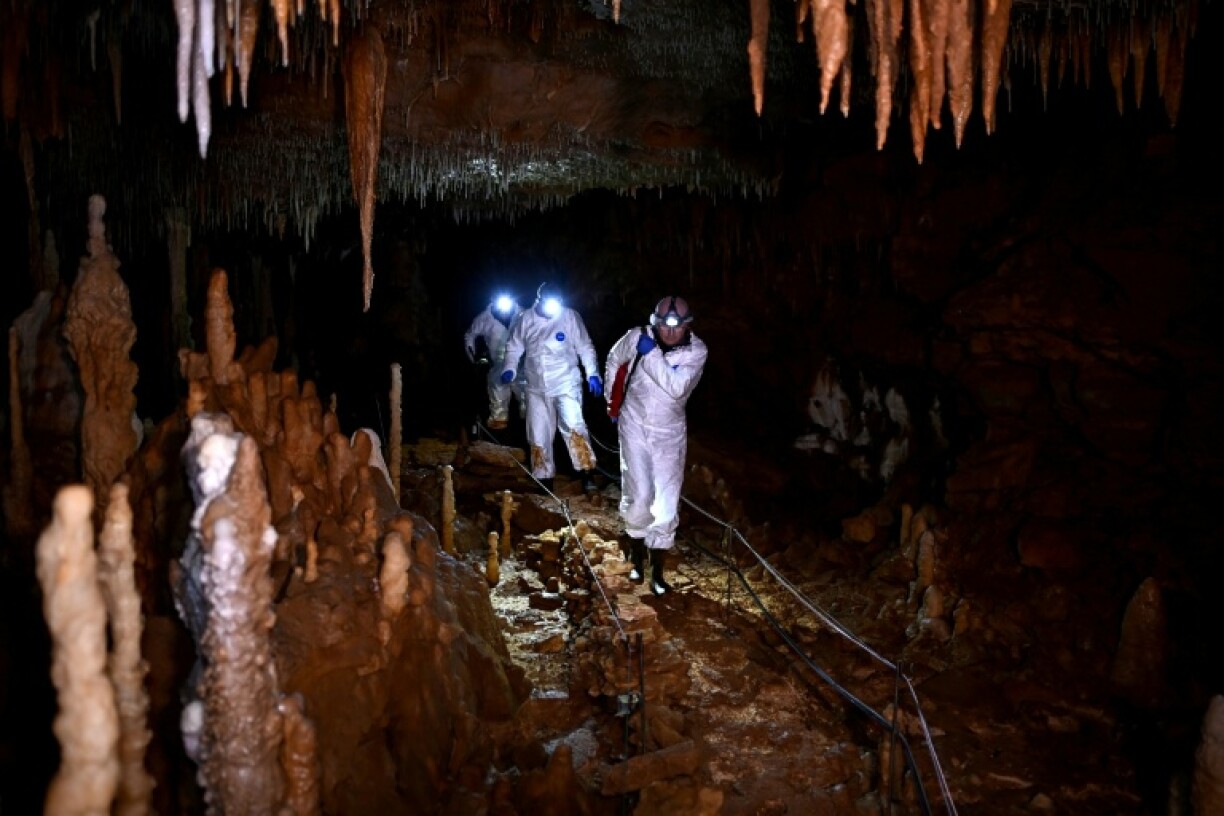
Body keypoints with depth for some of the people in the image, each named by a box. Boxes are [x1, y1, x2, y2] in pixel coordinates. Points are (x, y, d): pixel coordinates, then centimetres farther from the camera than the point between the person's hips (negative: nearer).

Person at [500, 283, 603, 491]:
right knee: (538, 434, 9)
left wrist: (592, 374, -14)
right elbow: (514, 347, 12)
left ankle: (587, 473, -14)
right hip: (536, 388, 4)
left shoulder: (569, 316, -7)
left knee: (572, 425, -20)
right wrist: (509, 369, -4)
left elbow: (585, 347, -4)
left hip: (566, 384, -3)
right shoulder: (525, 320, 0)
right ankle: (544, 478, 23)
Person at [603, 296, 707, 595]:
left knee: (666, 504, 1)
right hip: (635, 426, 0)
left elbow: (677, 388, -29)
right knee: (639, 496, -9)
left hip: (669, 432, 1)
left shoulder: (696, 351, -15)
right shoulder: (637, 336, -13)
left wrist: (652, 354, -29)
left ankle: (657, 571, 16)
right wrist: (613, 402, 12)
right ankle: (637, 556, 19)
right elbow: (613, 361, 8)